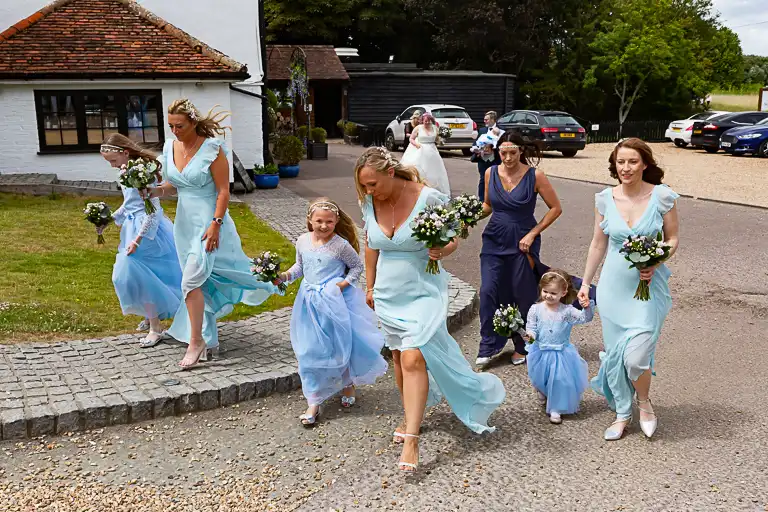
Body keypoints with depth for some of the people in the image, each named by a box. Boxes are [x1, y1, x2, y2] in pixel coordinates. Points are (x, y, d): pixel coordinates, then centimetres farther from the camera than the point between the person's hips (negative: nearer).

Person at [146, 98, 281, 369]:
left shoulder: (211, 149, -13)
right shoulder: (170, 148, 5)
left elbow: (223, 190, -13)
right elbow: (171, 186, 14)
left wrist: (215, 224, -20)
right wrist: (155, 191, -8)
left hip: (208, 223, -7)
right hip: (185, 223, 7)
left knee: (192, 280, -15)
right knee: (201, 283, 13)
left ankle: (196, 341, -2)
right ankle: (209, 340, 26)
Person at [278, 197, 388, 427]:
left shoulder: (341, 245, -11)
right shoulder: (302, 241, 1)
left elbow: (357, 266, 1)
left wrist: (345, 283, -13)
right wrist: (286, 276, -2)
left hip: (335, 301, -3)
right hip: (310, 301, 4)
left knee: (341, 346, 7)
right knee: (310, 352, 3)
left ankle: (348, 384, 38)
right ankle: (313, 403, 13)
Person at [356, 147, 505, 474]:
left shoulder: (429, 198, -17)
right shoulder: (369, 204, -3)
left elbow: (451, 240, -6)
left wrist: (441, 251, -29)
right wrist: (370, 286, 18)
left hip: (423, 293, -5)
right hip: (388, 295, 5)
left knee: (413, 359, -14)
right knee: (399, 357, 14)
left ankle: (411, 438, -9)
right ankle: (413, 414, 35)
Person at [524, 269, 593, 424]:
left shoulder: (567, 311, -12)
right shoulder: (536, 309, -9)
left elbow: (585, 318, -19)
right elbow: (532, 327, -6)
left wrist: (587, 305, -37)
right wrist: (530, 335, -27)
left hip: (561, 353, -1)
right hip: (540, 353, 1)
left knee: (560, 381, 1)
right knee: (540, 379, 18)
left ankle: (555, 410, 18)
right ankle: (542, 391, 54)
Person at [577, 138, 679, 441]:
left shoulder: (662, 196, -8)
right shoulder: (605, 199, -1)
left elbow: (672, 239, 2)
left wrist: (655, 262, -17)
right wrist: (585, 283, 10)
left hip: (649, 286, -3)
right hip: (613, 287, 3)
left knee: (636, 356, -11)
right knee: (614, 353, 10)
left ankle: (644, 403, 21)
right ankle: (622, 414, 30)